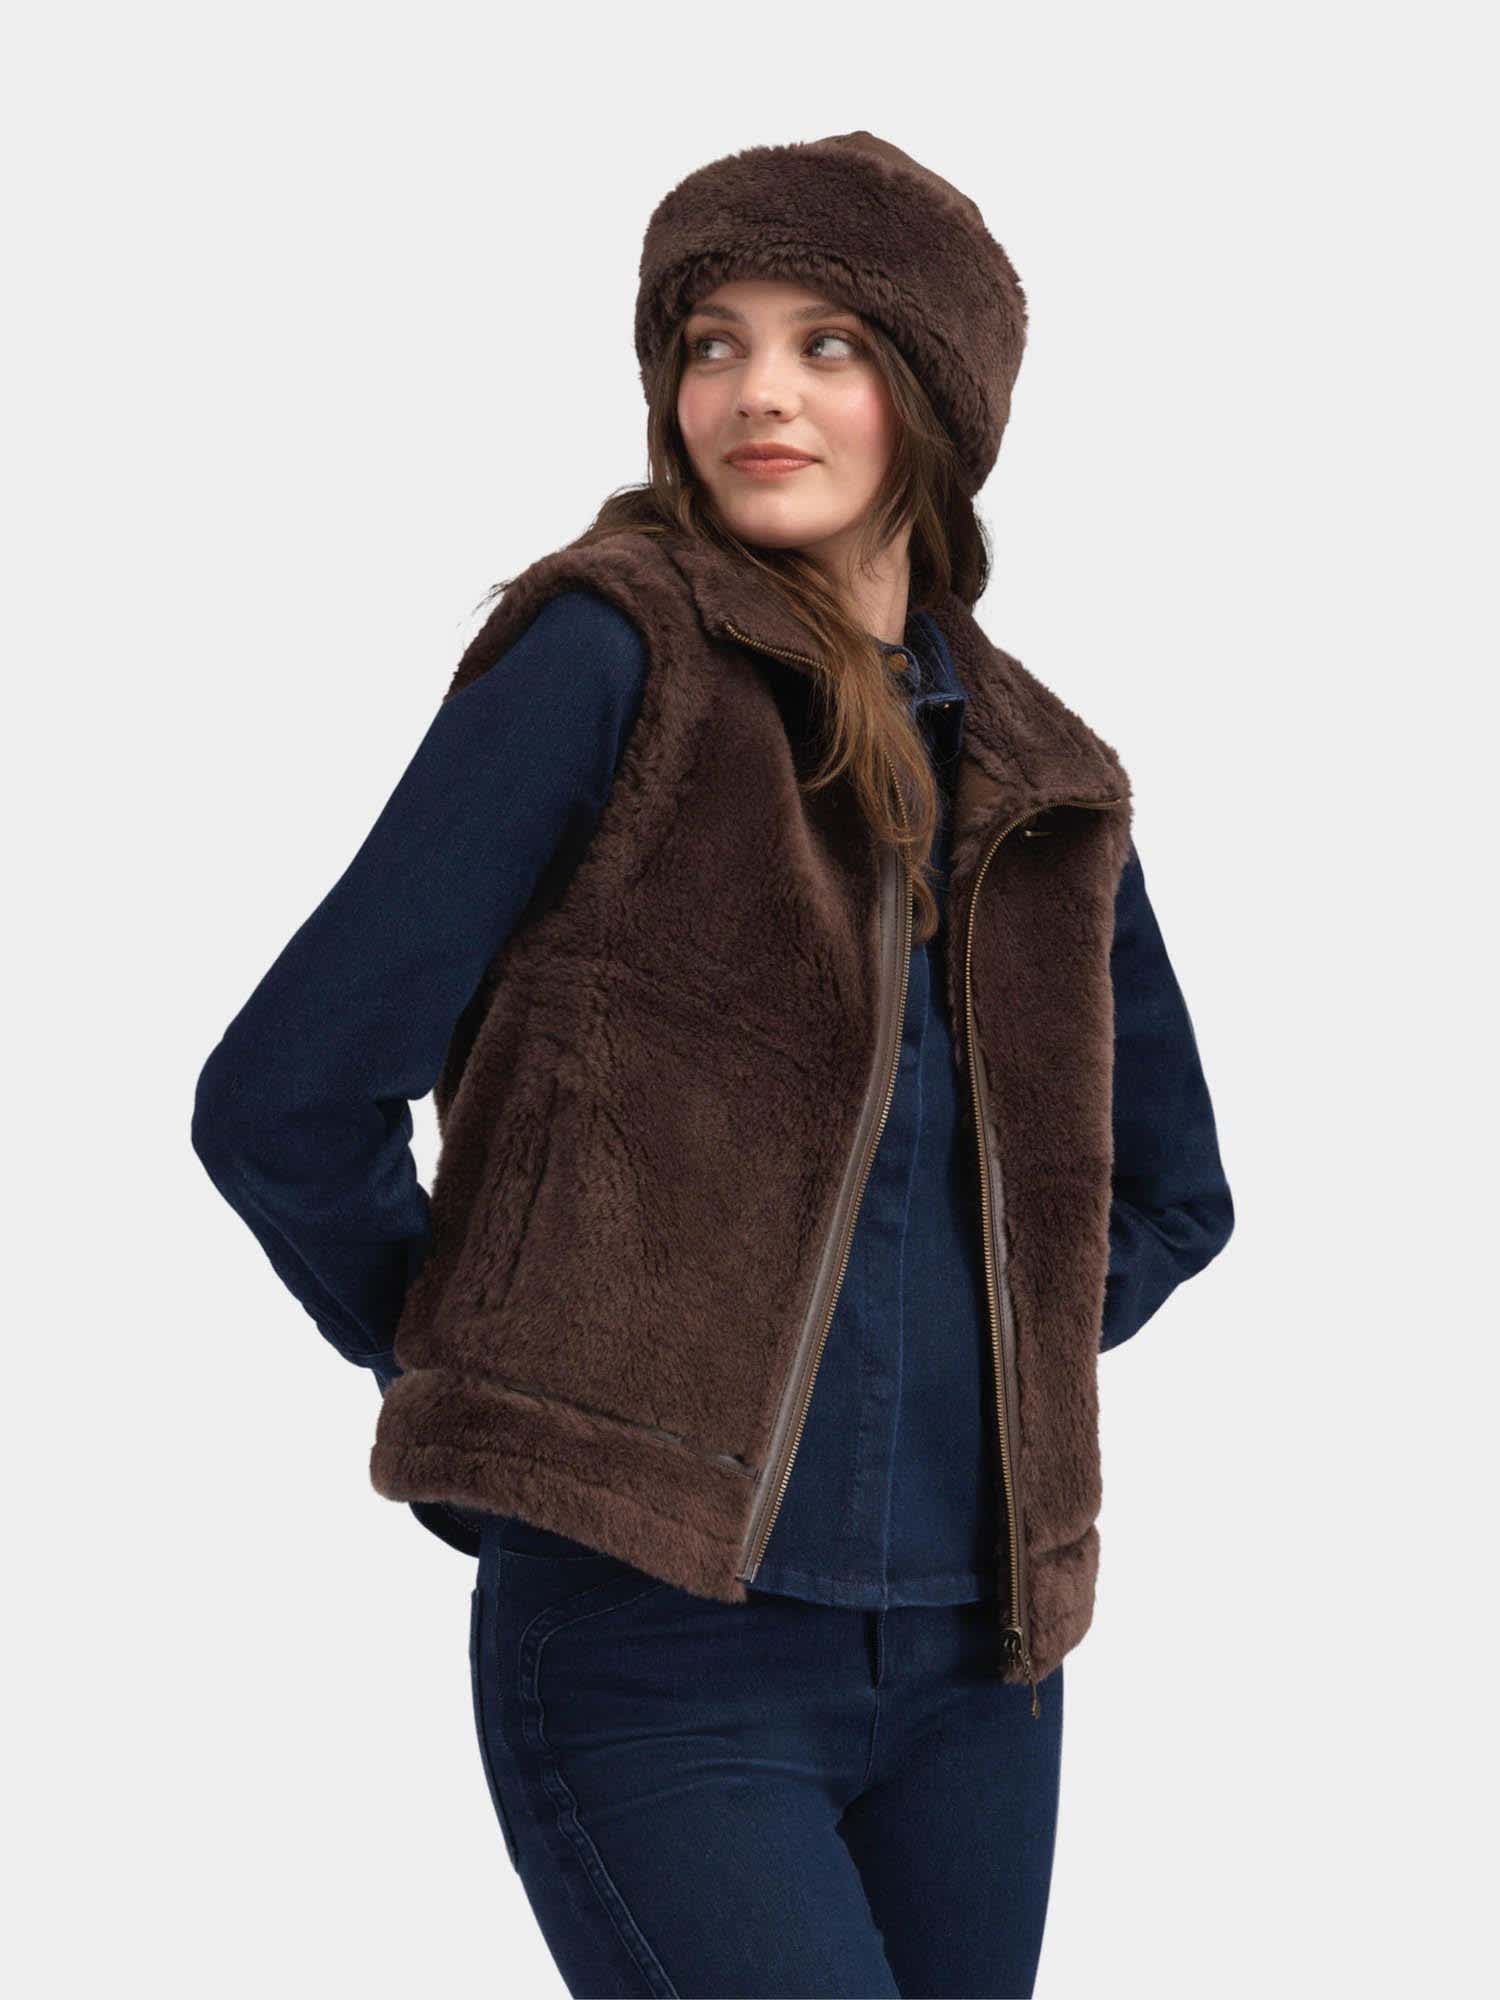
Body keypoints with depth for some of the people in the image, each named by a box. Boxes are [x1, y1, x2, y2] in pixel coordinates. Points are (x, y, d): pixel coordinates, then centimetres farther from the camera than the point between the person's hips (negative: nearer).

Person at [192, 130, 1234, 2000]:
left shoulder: (1044, 788, 10)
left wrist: (985, 1380, 10)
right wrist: (494, 1405, 1)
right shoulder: (613, 657, -6)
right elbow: (284, 1100, -10)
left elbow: (1167, 1189, 25)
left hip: (971, 1662, 6)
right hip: (655, 1652, -6)